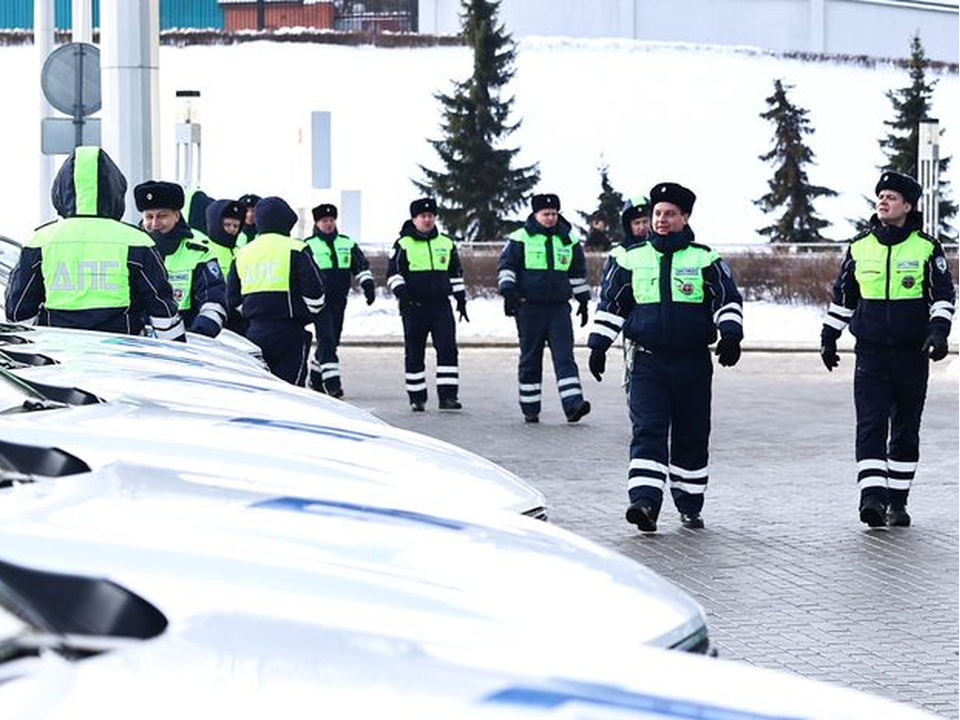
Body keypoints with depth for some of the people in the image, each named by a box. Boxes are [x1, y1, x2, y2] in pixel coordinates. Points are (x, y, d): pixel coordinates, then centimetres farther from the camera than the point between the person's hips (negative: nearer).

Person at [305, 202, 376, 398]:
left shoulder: (347, 244, 13)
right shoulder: (308, 246, 1)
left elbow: (361, 265, 12)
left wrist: (368, 285, -3)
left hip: (339, 301, 5)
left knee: (331, 341, 12)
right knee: (326, 340, -15)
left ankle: (316, 377, 29)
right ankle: (331, 382, -19)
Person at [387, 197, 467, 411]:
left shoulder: (446, 244, 13)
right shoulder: (403, 244, 2)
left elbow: (456, 273, 21)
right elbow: (393, 272, -2)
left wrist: (461, 300, 18)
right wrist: (401, 291, -18)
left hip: (441, 305, 2)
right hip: (414, 306, -2)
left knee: (448, 349, -9)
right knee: (414, 353, 3)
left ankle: (448, 395, -9)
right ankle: (416, 398, 13)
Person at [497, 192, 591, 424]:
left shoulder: (569, 240, 12)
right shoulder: (520, 239, 1)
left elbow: (578, 272, 21)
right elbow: (505, 266, 1)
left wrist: (583, 300, 22)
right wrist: (508, 291, -14)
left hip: (559, 307, 2)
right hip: (529, 307, -2)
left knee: (565, 356, -9)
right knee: (530, 359, 5)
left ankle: (573, 404, -18)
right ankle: (530, 409, 13)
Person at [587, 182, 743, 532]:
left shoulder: (705, 259, 3)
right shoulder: (632, 259, 8)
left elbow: (728, 299, 3)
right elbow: (611, 303, 15)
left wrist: (730, 334, -13)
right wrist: (598, 344, 10)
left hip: (693, 362, 0)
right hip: (648, 361, 0)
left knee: (691, 437, 8)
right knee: (647, 431, -13)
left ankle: (690, 505, 21)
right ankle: (645, 501, -22)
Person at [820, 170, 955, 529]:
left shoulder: (926, 247, 0)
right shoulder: (860, 247, 6)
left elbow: (943, 295, 0)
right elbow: (842, 295, 16)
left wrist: (938, 331, -16)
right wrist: (829, 336, 16)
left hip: (912, 352, 0)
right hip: (871, 352, 1)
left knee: (906, 429, 8)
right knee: (870, 425, -13)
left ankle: (897, 501, 18)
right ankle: (872, 496, -21)